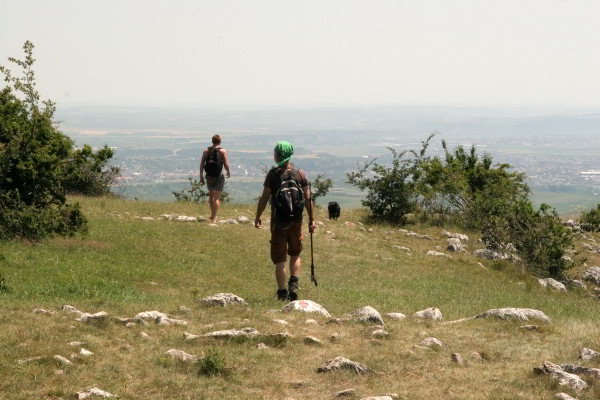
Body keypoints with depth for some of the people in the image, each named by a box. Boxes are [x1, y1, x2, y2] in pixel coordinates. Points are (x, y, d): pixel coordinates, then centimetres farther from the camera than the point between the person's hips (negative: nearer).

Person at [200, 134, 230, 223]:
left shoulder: (206, 150, 4)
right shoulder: (223, 151, -7)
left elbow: (202, 164, -1)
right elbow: (226, 164, -11)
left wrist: (201, 176, 2)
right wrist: (228, 172, 8)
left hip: (209, 176, 4)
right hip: (219, 176, -4)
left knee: (211, 195, 22)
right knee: (217, 197, 0)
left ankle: (213, 215, 31)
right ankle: (213, 218, -7)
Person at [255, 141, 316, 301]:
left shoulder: (273, 174, -9)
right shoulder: (300, 174, -1)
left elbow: (264, 198, -8)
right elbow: (307, 199, -1)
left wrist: (257, 217, 4)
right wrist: (312, 220, 5)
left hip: (278, 223, -3)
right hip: (296, 222, 3)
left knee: (279, 259, 5)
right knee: (295, 254, 22)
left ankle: (282, 292, 5)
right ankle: (294, 284, 5)